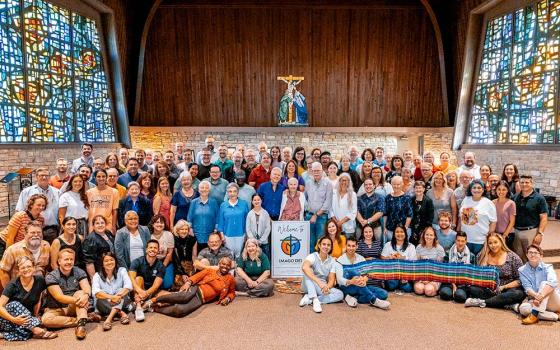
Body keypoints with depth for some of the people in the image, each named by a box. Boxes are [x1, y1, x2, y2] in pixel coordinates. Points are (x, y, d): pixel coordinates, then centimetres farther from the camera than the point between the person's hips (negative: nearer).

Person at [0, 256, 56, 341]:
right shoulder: (13, 285, -12)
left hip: (28, 317, 1)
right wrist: (14, 319, -29)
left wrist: (35, 318, -2)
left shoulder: (39, 281, -3)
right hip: (9, 316, -1)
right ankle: (38, 330, -43)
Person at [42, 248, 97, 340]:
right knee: (46, 319, -33)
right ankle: (86, 318, -29)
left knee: (80, 293, -26)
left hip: (73, 308, 2)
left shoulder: (79, 272, -1)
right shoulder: (51, 277, -10)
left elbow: (87, 288, -17)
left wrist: (86, 295, -42)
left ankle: (81, 323, -42)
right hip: (56, 310, -1)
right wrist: (75, 300, -40)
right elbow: (59, 297, -22)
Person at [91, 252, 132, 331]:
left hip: (120, 304, 0)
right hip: (104, 306, 0)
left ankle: (109, 318, -41)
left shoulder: (121, 271, -2)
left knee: (120, 290, -27)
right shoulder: (97, 275, -2)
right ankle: (121, 313, -33)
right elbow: (95, 292, -22)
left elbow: (128, 286, -18)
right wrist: (111, 297, -38)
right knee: (100, 298, -28)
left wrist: (118, 296, -36)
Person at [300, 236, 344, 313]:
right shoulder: (313, 256, -14)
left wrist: (327, 287, -30)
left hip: (323, 288, 4)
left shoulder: (332, 261, -1)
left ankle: (309, 299, -27)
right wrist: (319, 282, -46)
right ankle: (315, 300, -40)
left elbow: (331, 280, -6)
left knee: (340, 294, -21)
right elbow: (304, 267, -37)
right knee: (308, 271, -31)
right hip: (309, 287, -4)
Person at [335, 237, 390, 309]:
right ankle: (374, 300, -36)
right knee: (351, 272, -35)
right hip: (346, 287, -4)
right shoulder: (340, 260, -4)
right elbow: (339, 279, -16)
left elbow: (366, 273, -7)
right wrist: (351, 282, -38)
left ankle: (353, 298, -24)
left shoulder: (361, 258, 7)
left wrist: (364, 280, -33)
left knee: (383, 294, -17)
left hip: (361, 288, 4)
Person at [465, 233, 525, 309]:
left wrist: (503, 287, -15)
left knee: (519, 294, -33)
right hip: (489, 290, 1)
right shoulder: (483, 257, 1)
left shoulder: (513, 257, -3)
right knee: (472, 288, -24)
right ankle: (507, 303, -23)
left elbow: (519, 280, -5)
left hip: (508, 289, -1)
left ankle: (482, 302, -28)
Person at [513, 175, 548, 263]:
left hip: (531, 232, -4)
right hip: (517, 231, 4)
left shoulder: (539, 198, -4)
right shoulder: (516, 198, 8)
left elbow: (544, 218, -7)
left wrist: (540, 233, -16)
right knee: (518, 257, 12)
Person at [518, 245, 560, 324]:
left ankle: (534, 315, -37)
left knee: (544, 283, -30)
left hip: (553, 302, -1)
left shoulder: (547, 267, -2)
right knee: (523, 308, -30)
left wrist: (541, 295, -41)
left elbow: (553, 282, -23)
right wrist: (536, 296, -33)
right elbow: (527, 288, -9)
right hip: (535, 301, 2)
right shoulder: (522, 270, 3)